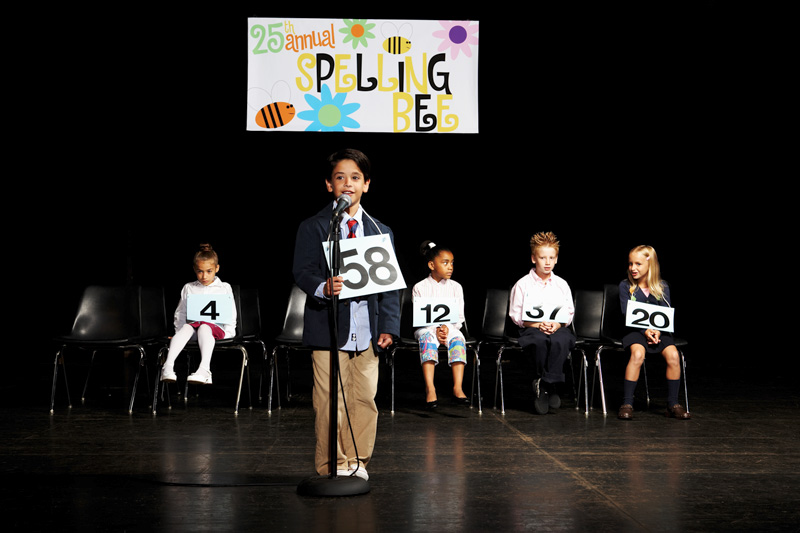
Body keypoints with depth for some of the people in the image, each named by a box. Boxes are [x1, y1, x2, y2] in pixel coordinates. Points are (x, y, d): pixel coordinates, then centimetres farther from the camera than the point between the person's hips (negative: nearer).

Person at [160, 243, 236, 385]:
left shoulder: (224, 288, 16)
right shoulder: (188, 288, 20)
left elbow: (231, 315, 12)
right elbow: (180, 313, 22)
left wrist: (228, 335, -2)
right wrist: (179, 333, 9)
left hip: (216, 327, -2)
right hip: (193, 326, 2)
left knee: (204, 327, -37)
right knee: (186, 327, -34)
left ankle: (204, 369, -59)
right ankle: (168, 366, -53)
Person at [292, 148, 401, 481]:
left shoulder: (381, 233, 14)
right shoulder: (312, 228, 4)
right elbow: (302, 271, -6)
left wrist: (389, 326, 2)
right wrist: (323, 287, -27)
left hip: (367, 334, 3)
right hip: (329, 331, -3)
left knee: (365, 400, 5)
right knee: (330, 403, -2)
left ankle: (357, 462, 20)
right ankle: (332, 467, 10)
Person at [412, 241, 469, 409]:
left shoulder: (455, 287, 11)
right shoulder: (419, 288, 4)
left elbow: (459, 317, 6)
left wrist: (447, 328, -14)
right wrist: (435, 330, -17)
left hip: (451, 328, 2)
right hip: (426, 328, -2)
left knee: (458, 340, -31)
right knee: (428, 340, -36)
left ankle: (458, 388, -38)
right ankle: (430, 388, -44)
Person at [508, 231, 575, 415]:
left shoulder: (562, 285, 14)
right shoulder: (523, 284, 6)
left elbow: (569, 312, 12)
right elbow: (516, 315, 2)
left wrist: (557, 324, -10)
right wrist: (538, 325, -12)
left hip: (558, 328, 2)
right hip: (531, 329, -2)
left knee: (560, 341, -37)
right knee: (540, 342, -39)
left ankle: (545, 386, -28)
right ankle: (551, 389, -25)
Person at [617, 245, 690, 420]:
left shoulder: (662, 287, 6)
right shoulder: (625, 286, 2)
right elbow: (627, 314, -5)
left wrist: (658, 331, -17)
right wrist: (645, 331, -18)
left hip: (659, 331, 2)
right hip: (635, 330, -2)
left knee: (673, 355, -26)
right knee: (638, 353, -34)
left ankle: (672, 404, -11)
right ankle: (626, 404, -27)